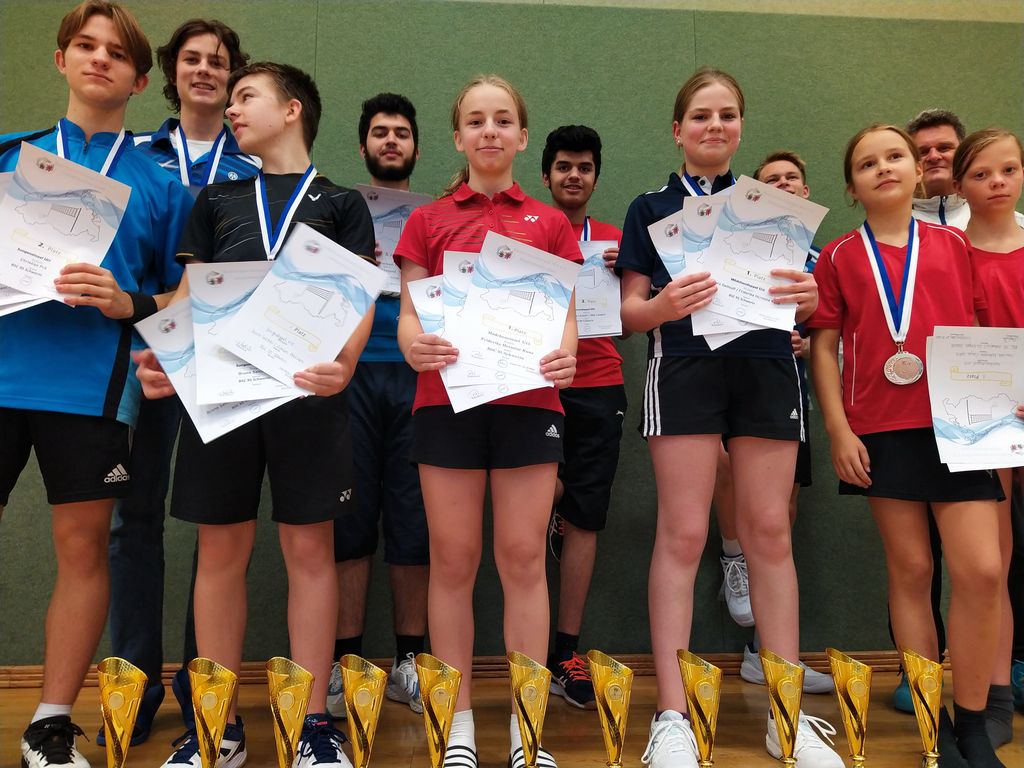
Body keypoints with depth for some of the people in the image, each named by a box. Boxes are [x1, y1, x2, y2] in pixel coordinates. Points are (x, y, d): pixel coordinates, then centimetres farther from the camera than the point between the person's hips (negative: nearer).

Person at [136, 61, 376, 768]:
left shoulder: (341, 202, 13)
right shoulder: (217, 200, 21)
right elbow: (189, 297, 16)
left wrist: (343, 361, -17)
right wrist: (160, 355, -5)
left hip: (308, 391, -2)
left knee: (310, 549, -1)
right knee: (221, 552, 5)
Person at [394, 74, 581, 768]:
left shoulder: (550, 223, 14)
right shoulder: (428, 221, 13)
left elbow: (566, 316, 9)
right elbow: (408, 315, 8)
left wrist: (566, 355, -13)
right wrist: (414, 345, -15)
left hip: (528, 399, 0)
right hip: (447, 396, 0)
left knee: (523, 558, 2)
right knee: (453, 560, 4)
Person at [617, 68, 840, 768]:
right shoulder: (652, 209, 10)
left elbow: (801, 300, 16)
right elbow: (631, 310, 3)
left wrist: (808, 297, -8)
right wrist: (663, 305, -19)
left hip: (766, 369, 3)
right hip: (685, 368, -3)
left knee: (770, 531, 3)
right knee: (683, 534, -6)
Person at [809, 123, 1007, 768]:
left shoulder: (954, 245, 11)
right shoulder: (838, 257, 6)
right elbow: (824, 347, 3)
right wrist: (839, 430, -5)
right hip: (882, 431, -1)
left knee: (981, 570, -5)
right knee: (911, 569, 5)